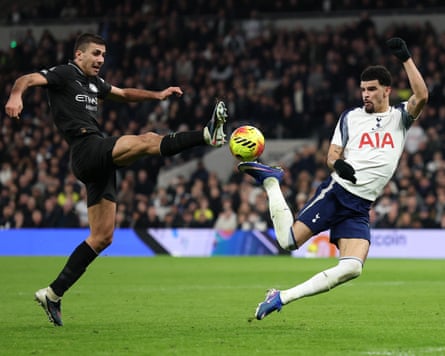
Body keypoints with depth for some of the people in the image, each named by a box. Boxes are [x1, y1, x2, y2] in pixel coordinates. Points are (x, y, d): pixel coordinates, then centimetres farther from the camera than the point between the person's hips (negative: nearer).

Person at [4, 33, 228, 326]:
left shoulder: (93, 82, 25)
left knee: (102, 237, 7)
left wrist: (158, 95, 24)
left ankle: (53, 294, 9)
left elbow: (124, 94, 38)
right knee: (147, 141, -27)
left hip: (100, 164, 9)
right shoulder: (65, 74, 1)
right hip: (87, 150, -9)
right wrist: (16, 95, -38)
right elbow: (27, 79, -15)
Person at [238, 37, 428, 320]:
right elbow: (332, 155, 8)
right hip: (336, 192, -1)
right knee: (288, 240, -12)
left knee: (352, 268, -19)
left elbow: (422, 96, -11)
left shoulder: (400, 117, 8)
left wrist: (406, 58, -17)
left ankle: (283, 297, -9)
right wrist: (338, 164, -16)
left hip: (361, 208, 1)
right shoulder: (351, 117, 9)